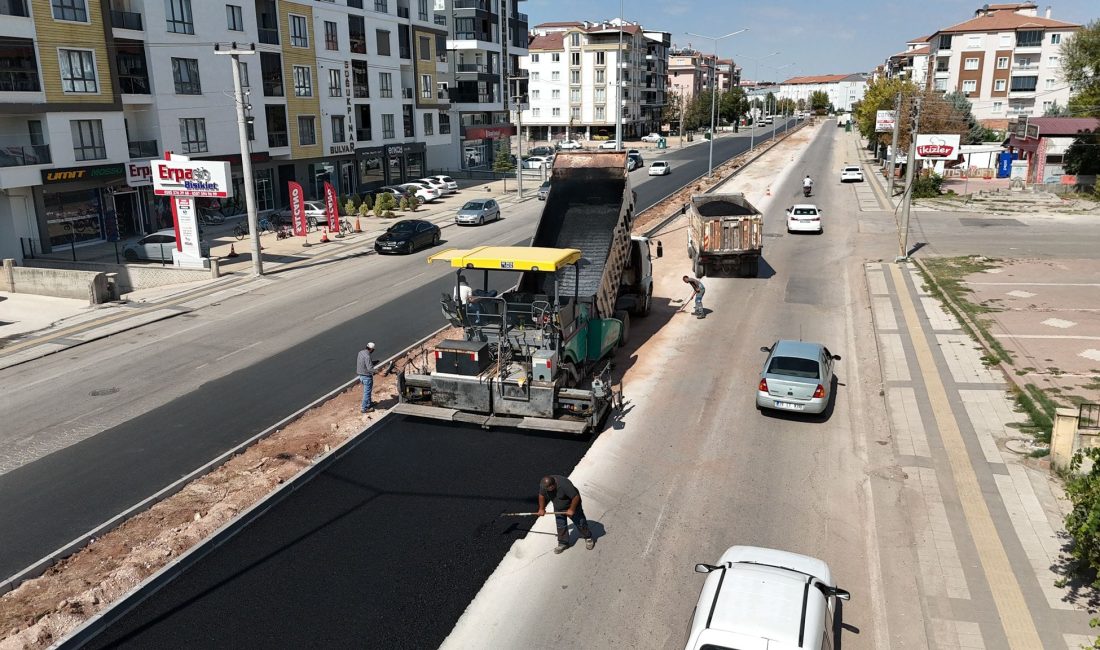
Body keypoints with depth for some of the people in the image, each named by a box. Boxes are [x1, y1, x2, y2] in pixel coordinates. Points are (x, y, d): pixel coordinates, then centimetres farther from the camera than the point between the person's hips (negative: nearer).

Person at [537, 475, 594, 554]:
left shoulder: (564, 484, -41)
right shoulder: (543, 485, -23)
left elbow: (576, 497, -33)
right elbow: (541, 495, -1)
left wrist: (571, 510, -23)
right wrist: (541, 509, 5)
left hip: (571, 506, -5)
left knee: (580, 523, 11)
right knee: (560, 526, 9)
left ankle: (588, 538, 31)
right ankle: (563, 543, 27)